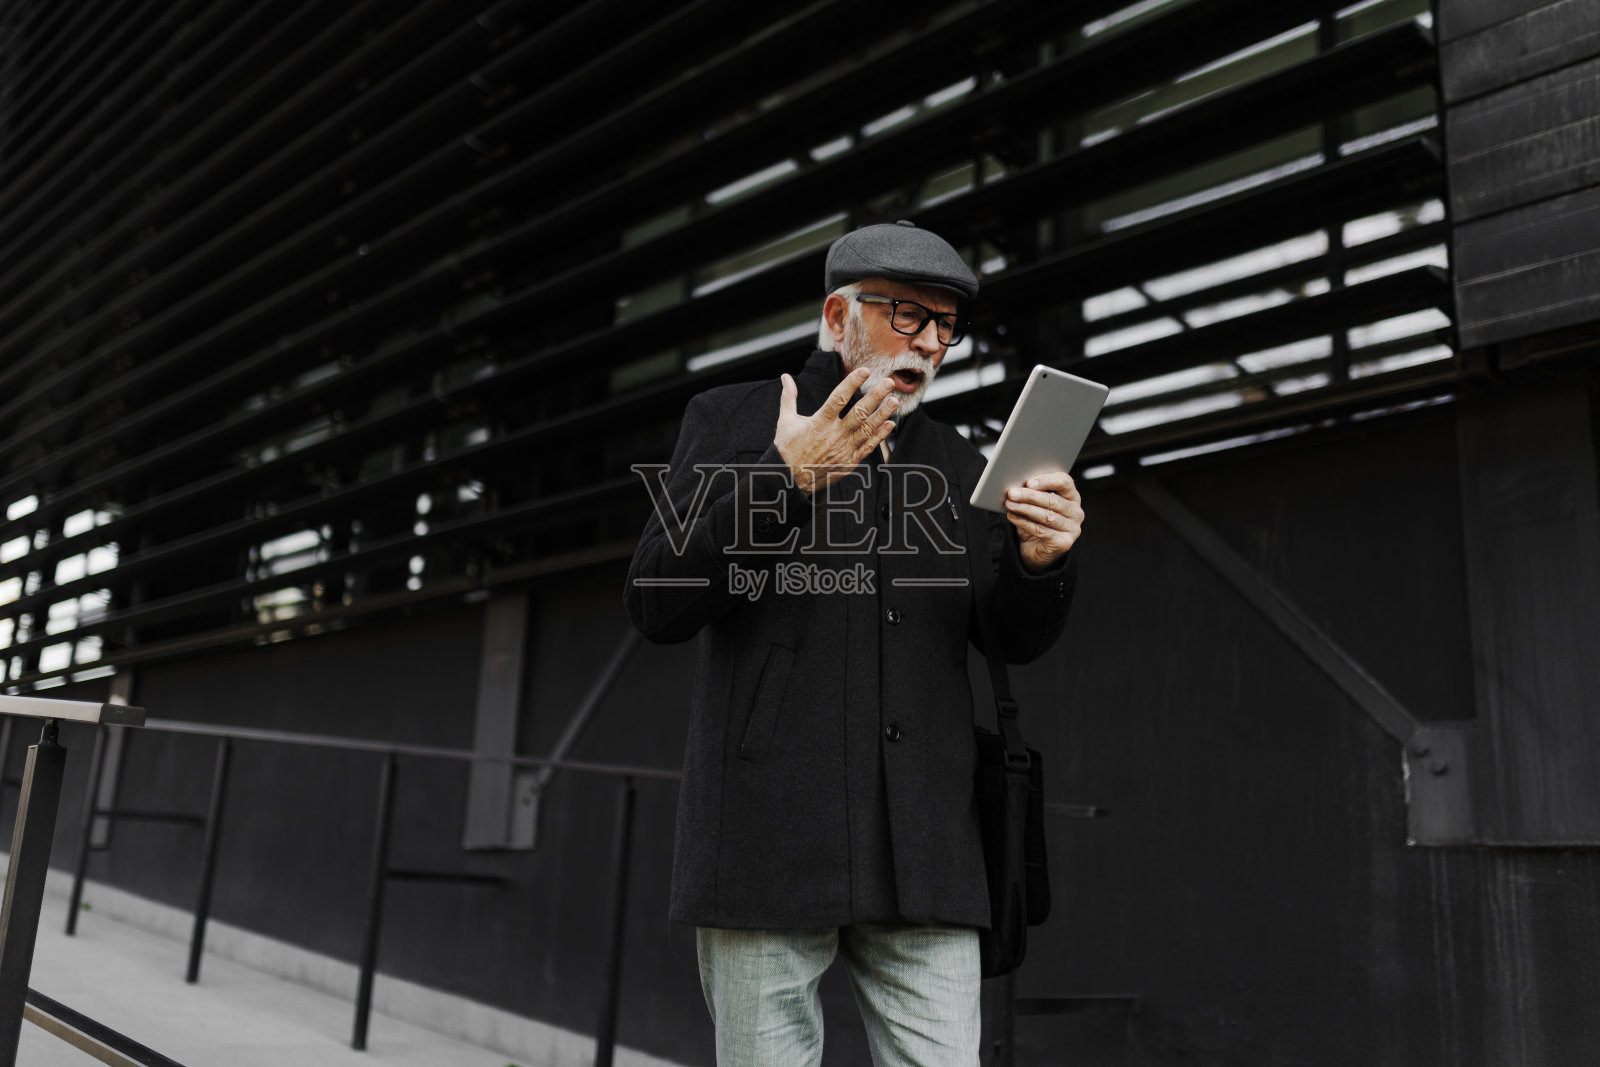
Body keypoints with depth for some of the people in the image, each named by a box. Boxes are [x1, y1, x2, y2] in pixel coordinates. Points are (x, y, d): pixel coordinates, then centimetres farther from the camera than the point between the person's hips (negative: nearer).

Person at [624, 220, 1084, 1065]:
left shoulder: (956, 463, 17)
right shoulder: (731, 420, 5)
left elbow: (1017, 640, 16)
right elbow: (657, 607, -4)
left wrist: (1042, 560, -7)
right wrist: (783, 482, -16)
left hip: (923, 853, 4)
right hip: (770, 844, -3)